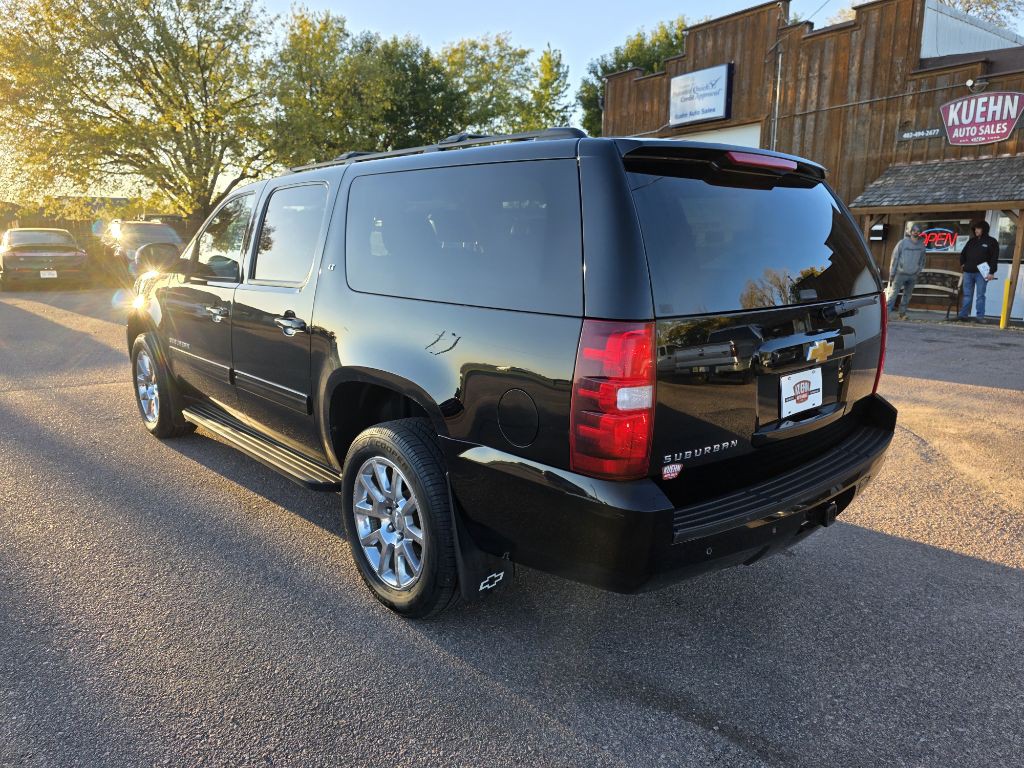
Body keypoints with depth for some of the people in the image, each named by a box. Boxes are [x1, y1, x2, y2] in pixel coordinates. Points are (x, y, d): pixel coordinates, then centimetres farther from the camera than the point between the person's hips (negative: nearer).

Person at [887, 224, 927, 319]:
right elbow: (895, 258, -4)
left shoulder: (921, 245, 4)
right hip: (900, 274, -4)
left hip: (913, 275, 4)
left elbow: (922, 260, 14)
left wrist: (919, 271, 7)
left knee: (907, 295, 9)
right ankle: (886, 313, -11)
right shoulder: (903, 243, -6)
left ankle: (902, 313, 18)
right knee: (894, 293, -9)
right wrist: (892, 274, -6)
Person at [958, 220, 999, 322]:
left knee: (980, 296, -3)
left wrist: (992, 272, -12)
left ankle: (980, 316, -1)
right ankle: (963, 314, 8)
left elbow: (994, 258, -4)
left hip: (981, 273, -4)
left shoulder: (992, 241, 1)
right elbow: (963, 254, 25)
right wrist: (962, 264, 10)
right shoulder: (972, 241, 15)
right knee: (967, 295, 6)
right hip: (968, 272, 4)